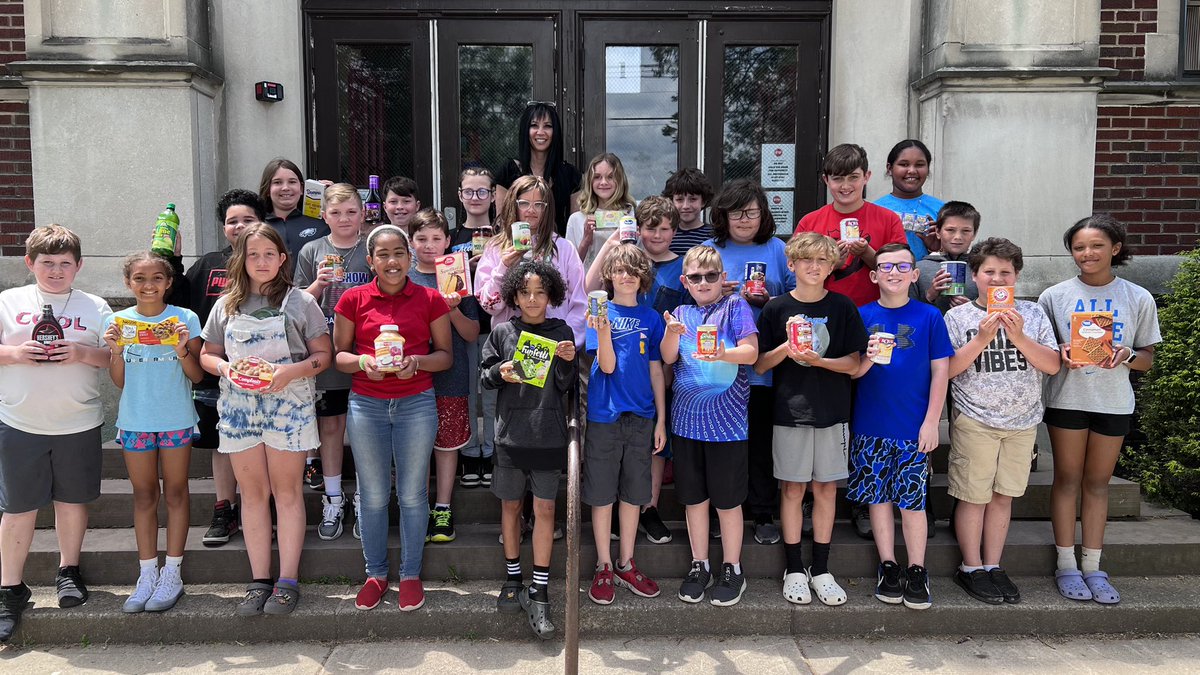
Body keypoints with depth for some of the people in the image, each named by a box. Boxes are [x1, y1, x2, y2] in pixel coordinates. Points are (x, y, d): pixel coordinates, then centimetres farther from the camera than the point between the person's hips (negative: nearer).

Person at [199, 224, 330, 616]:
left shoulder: (299, 301, 1)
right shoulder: (226, 305, 10)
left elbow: (323, 354, 0)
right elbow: (207, 355, 14)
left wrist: (291, 371, -18)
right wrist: (225, 368, -8)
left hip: (288, 404, -3)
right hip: (239, 407, 3)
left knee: (286, 492, 1)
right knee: (253, 493, 7)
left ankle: (287, 581, 8)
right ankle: (259, 581, 15)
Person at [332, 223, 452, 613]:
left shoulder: (430, 299, 1)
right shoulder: (354, 299, 2)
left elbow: (445, 355, 4)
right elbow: (338, 354, 6)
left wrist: (417, 361, -16)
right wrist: (362, 361, -15)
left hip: (416, 404, -1)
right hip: (366, 404, 1)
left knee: (412, 494, 7)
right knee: (373, 496, 10)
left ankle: (411, 574, 23)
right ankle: (375, 574, 27)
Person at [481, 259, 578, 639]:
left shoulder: (561, 332, 3)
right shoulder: (502, 332, 3)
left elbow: (566, 386, 3)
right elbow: (484, 376, 7)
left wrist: (567, 363, -15)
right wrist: (499, 373, -13)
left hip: (548, 433, -1)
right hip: (511, 432, 1)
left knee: (544, 509, 1)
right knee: (511, 505, 11)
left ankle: (539, 593, 7)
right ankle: (513, 578, 27)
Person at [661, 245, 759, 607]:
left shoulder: (735, 306, -1)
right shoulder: (682, 313, 10)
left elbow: (751, 351, -12)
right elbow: (667, 357, -1)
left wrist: (722, 354, -31)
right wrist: (672, 333, -22)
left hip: (725, 416, -4)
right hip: (686, 417, 4)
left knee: (727, 499, 5)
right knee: (693, 496, 12)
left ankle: (732, 569, 21)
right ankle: (699, 565, 27)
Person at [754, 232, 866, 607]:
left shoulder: (843, 307, 2)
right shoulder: (777, 308, 0)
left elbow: (854, 363, 0)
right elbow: (759, 365, 1)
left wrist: (818, 360, -16)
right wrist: (786, 349, -17)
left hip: (832, 411, 1)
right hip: (789, 410, -1)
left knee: (826, 489, 7)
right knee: (792, 489, 6)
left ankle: (821, 570, 19)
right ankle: (794, 569, 18)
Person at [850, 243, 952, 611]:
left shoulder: (929, 316, 0)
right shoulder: (862, 316, 3)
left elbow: (940, 371, 0)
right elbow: (851, 372, 4)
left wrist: (931, 422, -5)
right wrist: (866, 360, -19)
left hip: (914, 428, -1)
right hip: (871, 427, 1)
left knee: (912, 500, 4)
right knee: (879, 497, 9)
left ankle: (917, 573, 16)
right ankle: (888, 568, 21)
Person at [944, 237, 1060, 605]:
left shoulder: (1032, 314, 5)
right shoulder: (959, 316, -2)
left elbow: (1053, 365, -2)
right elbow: (947, 370, -8)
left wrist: (1019, 337, -15)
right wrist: (982, 338, -17)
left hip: (1022, 421, 3)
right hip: (975, 420, -3)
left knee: (1003, 495, 10)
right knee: (974, 497, 2)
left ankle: (993, 567, 22)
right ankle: (971, 569, 16)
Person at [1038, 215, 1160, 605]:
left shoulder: (1138, 299, 1)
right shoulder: (1054, 297, -1)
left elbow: (1147, 360, 5)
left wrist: (1126, 355, -17)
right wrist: (1060, 353, -17)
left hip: (1114, 402, 1)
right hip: (1067, 398, -1)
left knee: (1097, 482, 10)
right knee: (1067, 479, 6)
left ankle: (1093, 568, 18)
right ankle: (1067, 565, 14)